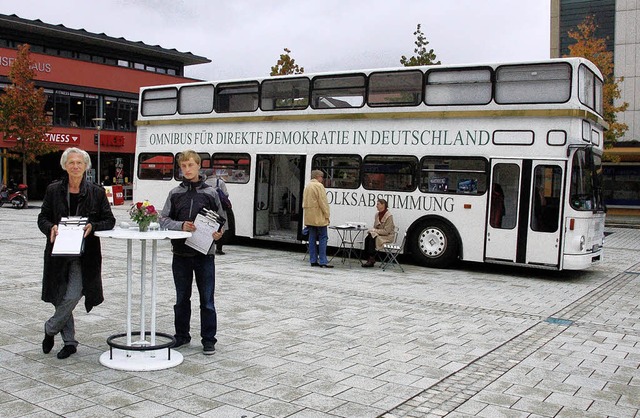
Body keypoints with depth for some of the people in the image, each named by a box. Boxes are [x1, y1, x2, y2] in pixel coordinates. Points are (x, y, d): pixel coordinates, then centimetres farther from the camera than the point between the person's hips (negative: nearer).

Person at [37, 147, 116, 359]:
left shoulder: (97, 192, 1)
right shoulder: (53, 190, 5)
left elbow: (109, 220, 3)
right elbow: (42, 218, 7)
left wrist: (93, 226, -16)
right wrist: (51, 228, -14)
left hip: (84, 255, -2)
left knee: (72, 297, -11)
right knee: (61, 298, 8)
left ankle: (50, 329, 16)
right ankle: (69, 342, 23)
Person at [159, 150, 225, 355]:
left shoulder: (210, 193, 1)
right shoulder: (175, 193, 5)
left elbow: (221, 220, 6)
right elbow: (163, 219, 3)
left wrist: (218, 233, -14)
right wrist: (180, 226, -15)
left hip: (204, 254, -2)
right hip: (181, 254, 2)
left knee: (207, 300, 3)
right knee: (182, 298, 13)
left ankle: (208, 339, 14)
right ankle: (182, 335, 28)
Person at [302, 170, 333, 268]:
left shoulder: (307, 186, 16)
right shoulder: (319, 186, -10)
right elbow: (323, 202, -14)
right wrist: (327, 215, -9)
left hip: (309, 217, 8)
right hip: (319, 217, -8)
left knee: (312, 238, 8)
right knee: (323, 238, -5)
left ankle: (313, 261, 9)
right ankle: (323, 262, -9)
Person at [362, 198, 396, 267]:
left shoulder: (389, 216, -16)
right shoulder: (377, 214, 8)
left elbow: (386, 231, -19)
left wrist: (374, 230, -22)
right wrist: (371, 230, -10)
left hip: (388, 236, -7)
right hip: (378, 234, 7)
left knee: (372, 238, -31)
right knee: (367, 238, -23)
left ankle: (372, 259, -25)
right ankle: (369, 259, -24)